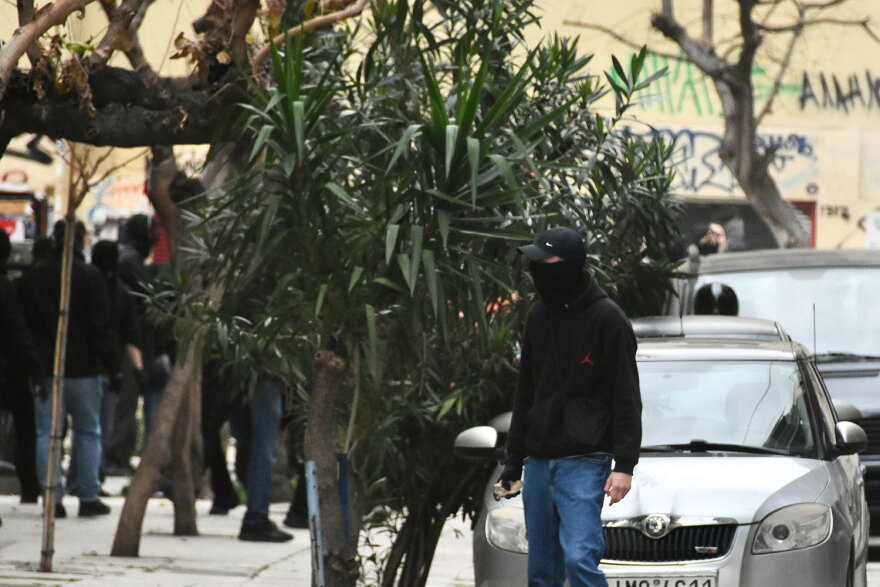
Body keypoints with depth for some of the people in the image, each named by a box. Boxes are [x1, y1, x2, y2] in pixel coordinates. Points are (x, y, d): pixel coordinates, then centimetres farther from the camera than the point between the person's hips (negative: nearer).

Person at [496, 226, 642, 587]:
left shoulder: (607, 319, -6)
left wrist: (624, 464, -16)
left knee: (579, 558, -19)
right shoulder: (538, 316, 13)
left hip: (584, 464, -7)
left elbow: (626, 398, -8)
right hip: (538, 463, 7)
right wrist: (513, 462, 18)